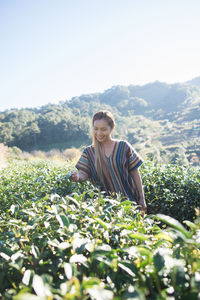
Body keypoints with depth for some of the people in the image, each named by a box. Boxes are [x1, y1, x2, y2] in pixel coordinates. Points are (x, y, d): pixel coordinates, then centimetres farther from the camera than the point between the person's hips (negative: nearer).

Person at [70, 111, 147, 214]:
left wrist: (142, 200, 0)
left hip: (129, 201, -1)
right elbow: (83, 174, -6)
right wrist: (77, 176, -29)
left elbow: (135, 174, 0)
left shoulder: (123, 147, -2)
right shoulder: (89, 152, 3)